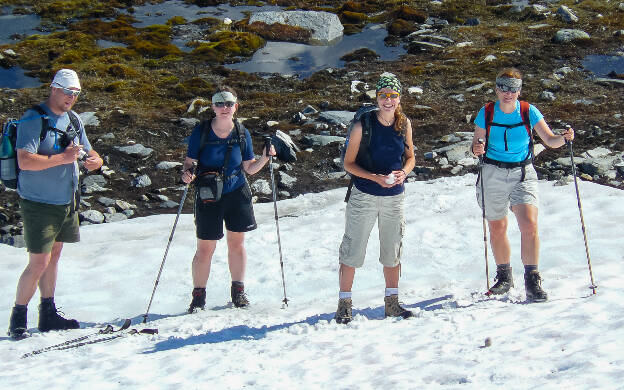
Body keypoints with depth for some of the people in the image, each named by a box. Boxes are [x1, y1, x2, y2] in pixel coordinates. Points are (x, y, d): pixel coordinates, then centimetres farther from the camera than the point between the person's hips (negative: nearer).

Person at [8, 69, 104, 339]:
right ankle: (17, 320, 5)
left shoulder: (73, 120, 8)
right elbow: (25, 161, -25)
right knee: (39, 262, -8)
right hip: (39, 204, -8)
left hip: (66, 202, 8)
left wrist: (95, 160, -6)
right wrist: (62, 158, -27)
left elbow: (87, 151, 18)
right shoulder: (33, 120, -15)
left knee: (54, 256, 15)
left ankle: (48, 315, 25)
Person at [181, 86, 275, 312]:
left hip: (237, 193, 2)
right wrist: (187, 173, -24)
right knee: (205, 249, 0)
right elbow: (189, 161, -3)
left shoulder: (242, 134, 1)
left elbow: (249, 168, 6)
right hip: (208, 196, -2)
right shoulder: (201, 131, -7)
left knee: (236, 243, 10)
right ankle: (198, 295, 12)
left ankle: (238, 291, 23)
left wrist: (265, 158, -10)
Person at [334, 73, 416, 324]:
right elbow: (348, 163, -8)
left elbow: (410, 157, 13)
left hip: (394, 197, 4)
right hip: (364, 197, -4)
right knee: (352, 250, 0)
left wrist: (404, 173, -9)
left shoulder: (404, 124, 0)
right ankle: (344, 305, 11)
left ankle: (392, 303, 26)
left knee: (392, 252, 13)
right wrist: (375, 177, -22)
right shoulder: (363, 125, -11)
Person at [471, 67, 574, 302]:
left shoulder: (529, 112, -5)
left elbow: (550, 140, -6)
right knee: (497, 229, 10)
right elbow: (477, 146, -1)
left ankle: (532, 283, -12)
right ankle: (504, 277, 31)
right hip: (493, 174, 1)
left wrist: (564, 138, -27)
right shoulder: (486, 113, -5)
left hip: (523, 173, -1)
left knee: (529, 225, -17)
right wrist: (477, 150, -24)